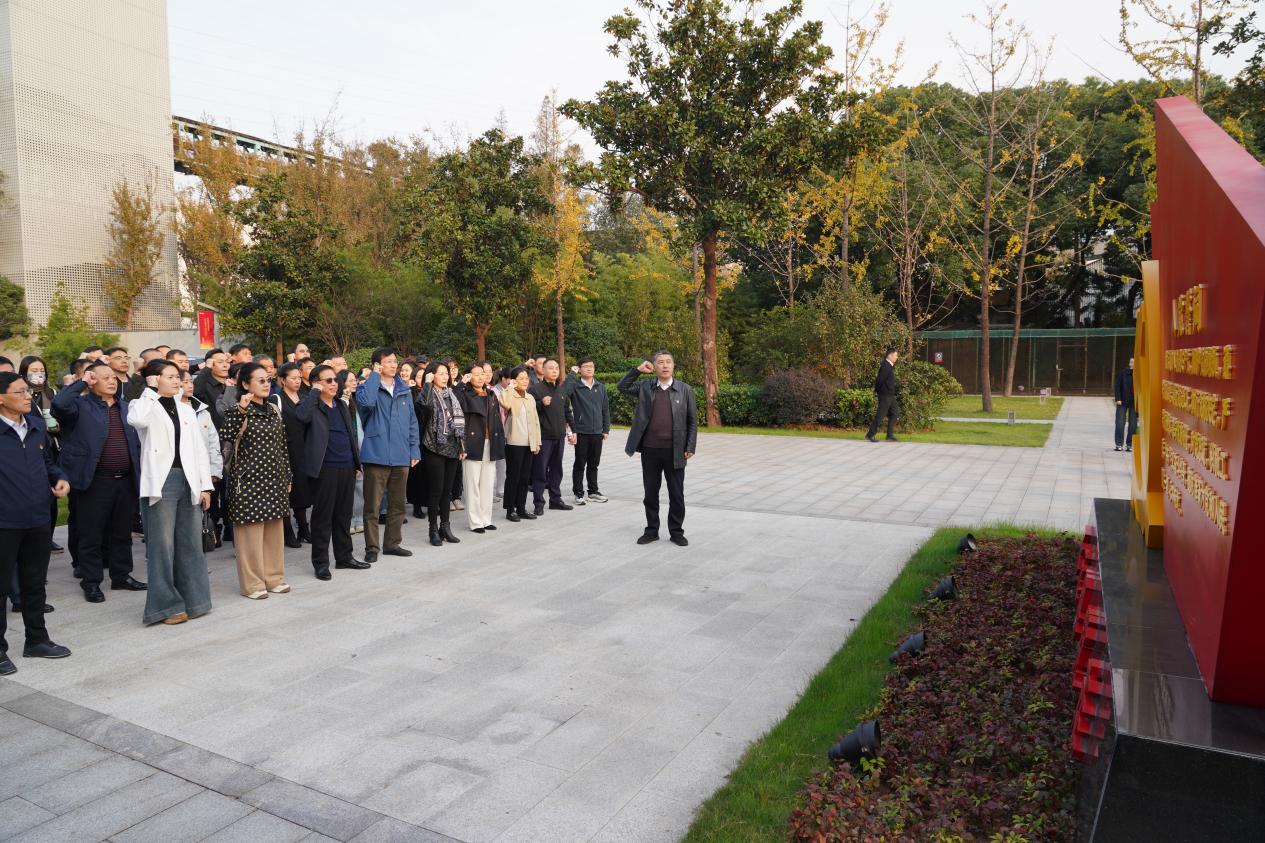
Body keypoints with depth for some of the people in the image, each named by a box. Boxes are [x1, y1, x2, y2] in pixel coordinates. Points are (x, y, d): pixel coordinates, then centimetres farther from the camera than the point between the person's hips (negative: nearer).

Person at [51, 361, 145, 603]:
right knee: (91, 534, 3)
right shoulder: (83, 405, -3)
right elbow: (59, 404, -26)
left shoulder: (125, 406, 14)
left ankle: (122, 575, 25)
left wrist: (138, 473, 12)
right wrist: (81, 383, -12)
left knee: (122, 532, 14)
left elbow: (136, 441, 17)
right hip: (95, 480, -5)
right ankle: (91, 582, 13)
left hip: (126, 480, 5)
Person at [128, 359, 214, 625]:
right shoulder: (146, 406, 0)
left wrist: (205, 485, 6)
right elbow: (135, 419, -26)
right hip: (160, 482, -5)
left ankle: (192, 599, 20)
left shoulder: (186, 410, 14)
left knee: (191, 543, 10)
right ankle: (167, 605, 7)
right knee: (162, 545, -1)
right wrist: (151, 391, -11)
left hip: (189, 482, 5)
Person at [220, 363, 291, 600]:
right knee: (251, 531, 0)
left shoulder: (274, 410, 11)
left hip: (273, 479, 6)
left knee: (274, 530, 12)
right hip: (248, 479, -6)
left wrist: (287, 477, 15)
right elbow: (226, 436, -26)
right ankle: (253, 583, 10)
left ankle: (274, 577, 23)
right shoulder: (238, 411, -7)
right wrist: (241, 409, -31)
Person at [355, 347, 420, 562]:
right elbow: (366, 402, -27)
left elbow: (412, 422, 15)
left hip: (401, 457, 5)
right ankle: (372, 548, 10)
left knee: (397, 504, 13)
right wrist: (375, 376, -14)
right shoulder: (368, 387, -2)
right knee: (372, 505, 0)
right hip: (377, 455, -5)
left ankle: (392, 543, 25)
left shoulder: (404, 390, 12)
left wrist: (414, 449, 8)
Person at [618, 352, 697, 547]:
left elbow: (692, 420, 2)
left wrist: (690, 447, -4)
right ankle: (651, 530, 23)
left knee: (676, 494, 6)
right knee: (650, 493, 10)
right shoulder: (645, 387, 5)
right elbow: (622, 387, 6)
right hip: (650, 450, 2)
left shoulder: (685, 389, 1)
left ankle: (676, 532, 19)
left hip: (674, 451, -1)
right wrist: (638, 370, -3)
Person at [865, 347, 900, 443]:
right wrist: (877, 390, -6)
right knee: (880, 415, -6)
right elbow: (879, 380, -19)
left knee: (893, 415, 12)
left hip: (891, 395, 10)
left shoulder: (890, 366, 13)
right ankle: (870, 435, -1)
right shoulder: (885, 366, -18)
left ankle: (890, 436, 16)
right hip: (885, 395, -10)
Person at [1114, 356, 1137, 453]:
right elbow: (1117, 386, 0)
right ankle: (1119, 444, 8)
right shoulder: (1122, 373, -1)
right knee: (1120, 423, 1)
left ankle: (1130, 444, 11)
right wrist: (1118, 399, -8)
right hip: (1122, 401, 0)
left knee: (1133, 424, 3)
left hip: (1134, 402, 0)